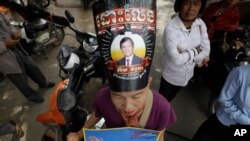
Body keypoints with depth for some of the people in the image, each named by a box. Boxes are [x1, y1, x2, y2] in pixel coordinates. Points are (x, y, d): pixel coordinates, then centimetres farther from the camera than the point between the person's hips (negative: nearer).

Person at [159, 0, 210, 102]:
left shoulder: (200, 24, -11)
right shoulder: (171, 28, -29)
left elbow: (206, 50, -7)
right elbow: (176, 59, -31)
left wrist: (187, 55, -18)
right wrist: (195, 52, -17)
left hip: (188, 74, 5)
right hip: (171, 76, -5)